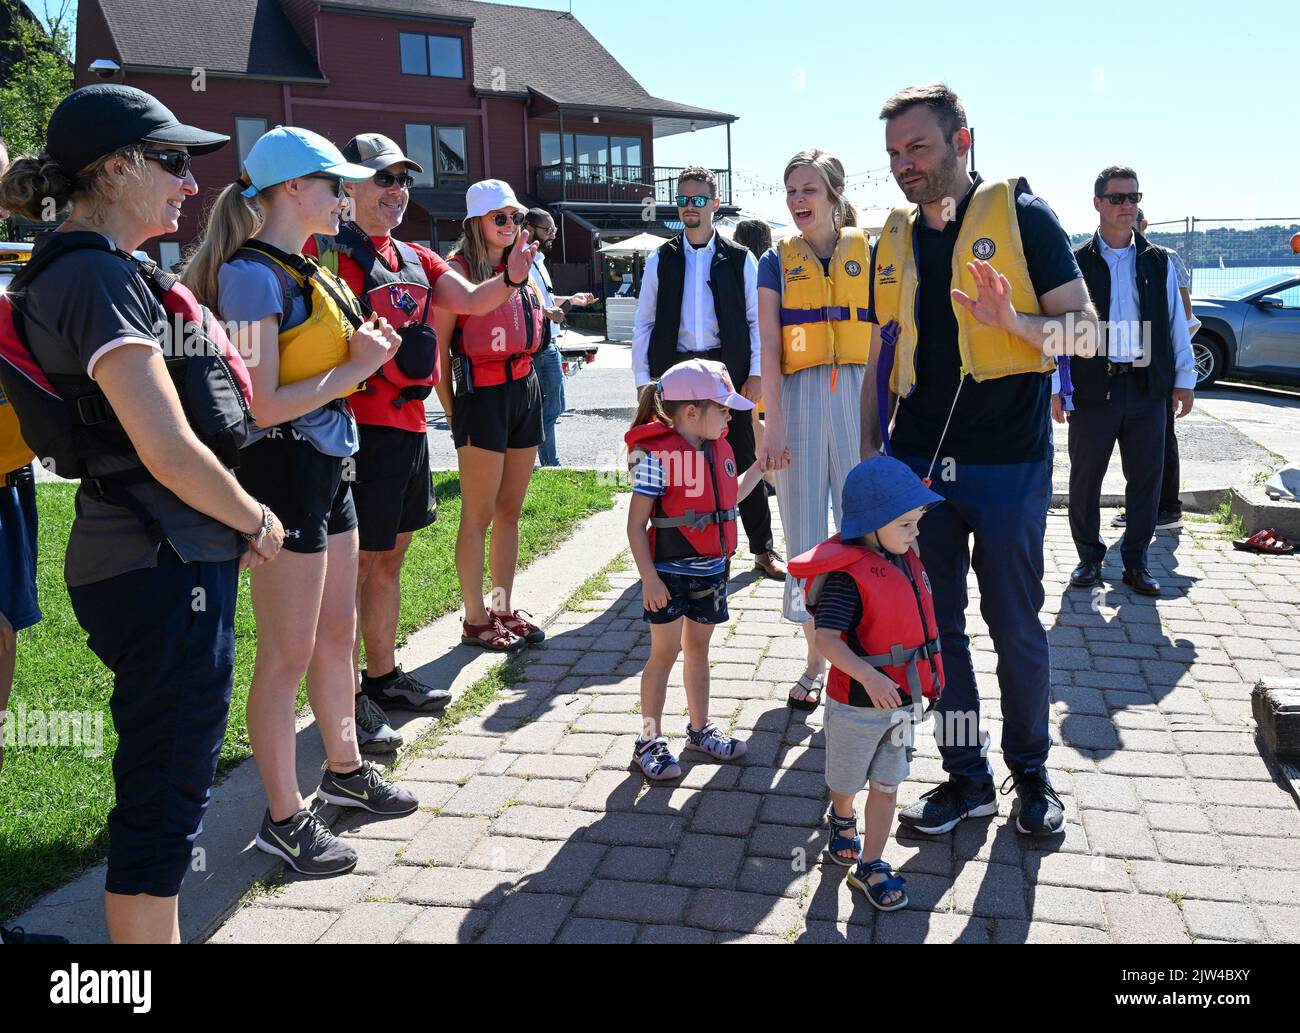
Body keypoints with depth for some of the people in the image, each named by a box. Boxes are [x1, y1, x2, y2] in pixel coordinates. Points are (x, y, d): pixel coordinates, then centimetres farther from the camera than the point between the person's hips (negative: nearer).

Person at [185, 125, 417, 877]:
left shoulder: (308, 272, 13)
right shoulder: (254, 276, -16)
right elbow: (261, 405, -22)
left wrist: (364, 349, 1)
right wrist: (354, 369, -15)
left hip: (328, 467, 9)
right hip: (283, 471, -9)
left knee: (338, 636, 20)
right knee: (288, 658, 2)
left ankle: (346, 770, 38)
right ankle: (284, 819, 16)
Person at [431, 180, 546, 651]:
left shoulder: (521, 269, 13)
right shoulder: (459, 271, -9)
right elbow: (437, 350, -10)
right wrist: (452, 414, -10)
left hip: (525, 390, 7)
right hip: (482, 395, -7)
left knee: (510, 510, 13)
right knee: (479, 515, 0)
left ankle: (504, 608, 23)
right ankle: (476, 618, 10)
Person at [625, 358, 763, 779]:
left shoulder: (719, 448, 5)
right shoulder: (657, 455, -20)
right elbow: (636, 523, -18)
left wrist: (760, 465, 15)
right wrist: (649, 578, -20)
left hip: (710, 572, 7)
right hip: (669, 574, -7)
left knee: (698, 648, 19)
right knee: (665, 653, 1)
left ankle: (700, 728, 33)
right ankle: (650, 741, 13)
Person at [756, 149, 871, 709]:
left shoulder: (868, 251, 6)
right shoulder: (777, 262, 8)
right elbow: (769, 348, 0)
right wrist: (773, 425, -8)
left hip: (858, 396, -1)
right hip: (798, 399, 1)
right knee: (805, 533, 5)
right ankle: (816, 661, 18)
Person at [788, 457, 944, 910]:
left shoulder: (906, 558, -1)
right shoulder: (847, 574, -26)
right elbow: (825, 637, -30)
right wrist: (869, 678, -40)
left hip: (904, 700, 6)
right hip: (858, 703, -6)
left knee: (887, 785, 13)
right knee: (847, 780, 19)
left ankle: (869, 865, 26)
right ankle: (842, 819, 50)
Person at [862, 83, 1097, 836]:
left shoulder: (1020, 215, -4)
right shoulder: (895, 241, 11)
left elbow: (1085, 324, -8)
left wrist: (1016, 323, -26)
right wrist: (870, 446, 10)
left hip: (1009, 463, -4)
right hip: (919, 463, 5)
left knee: (1016, 626, 7)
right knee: (937, 626, 9)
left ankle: (1031, 770, 27)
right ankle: (968, 777, 24)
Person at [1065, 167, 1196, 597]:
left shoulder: (1158, 262, 10)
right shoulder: (1076, 263, 1)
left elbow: (1176, 323, 12)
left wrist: (1184, 379, 7)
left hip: (1148, 386, 3)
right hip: (1093, 385, -2)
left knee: (1146, 478, 7)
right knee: (1085, 478, 5)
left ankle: (1135, 560, 19)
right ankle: (1089, 556, 21)